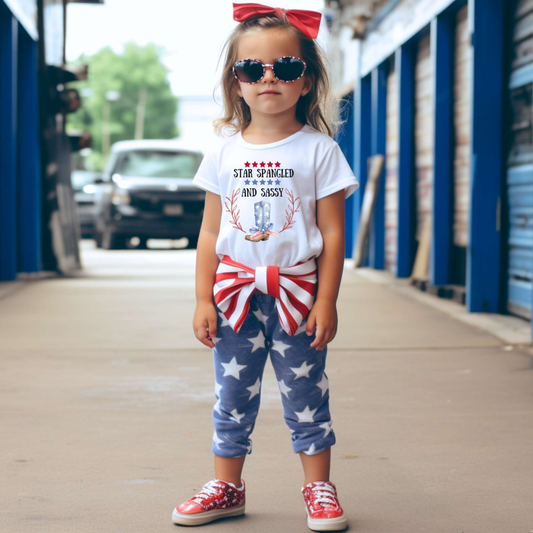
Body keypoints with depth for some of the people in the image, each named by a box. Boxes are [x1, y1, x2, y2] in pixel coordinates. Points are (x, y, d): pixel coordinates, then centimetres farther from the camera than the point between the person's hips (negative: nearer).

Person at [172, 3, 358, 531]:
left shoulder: (318, 150, -3)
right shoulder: (224, 152, 4)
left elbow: (332, 233, -3)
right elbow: (210, 232, 7)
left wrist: (326, 301, -8)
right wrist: (204, 300, 2)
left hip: (297, 293, -2)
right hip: (236, 293, 3)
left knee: (305, 395, 5)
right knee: (232, 395, 9)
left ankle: (319, 488, 18)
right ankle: (226, 487, 22)